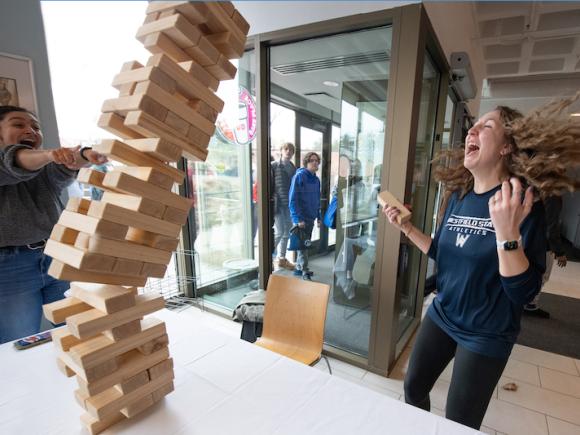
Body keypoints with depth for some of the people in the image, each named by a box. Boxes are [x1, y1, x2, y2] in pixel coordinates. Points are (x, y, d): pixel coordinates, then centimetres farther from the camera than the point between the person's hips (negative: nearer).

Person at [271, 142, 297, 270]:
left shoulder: (294, 168, 13)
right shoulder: (274, 166, -2)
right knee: (279, 232, -7)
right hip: (278, 204, -5)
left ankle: (281, 258, 22)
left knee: (286, 233, 10)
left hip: (290, 205, 5)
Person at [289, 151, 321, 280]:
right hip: (300, 218, -8)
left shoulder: (316, 179, 10)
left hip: (310, 217, 8)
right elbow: (293, 199, -17)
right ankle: (304, 271, 6)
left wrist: (318, 216, 13)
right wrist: (298, 218, -22)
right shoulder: (299, 176, -13)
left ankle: (299, 268, 27)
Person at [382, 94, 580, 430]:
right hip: (442, 316, 6)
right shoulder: (458, 197, -2)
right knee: (414, 389, 20)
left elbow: (524, 293, -24)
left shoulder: (523, 204, -20)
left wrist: (507, 231, -38)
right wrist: (406, 227, 0)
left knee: (458, 424, 14)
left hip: (486, 335, -5)